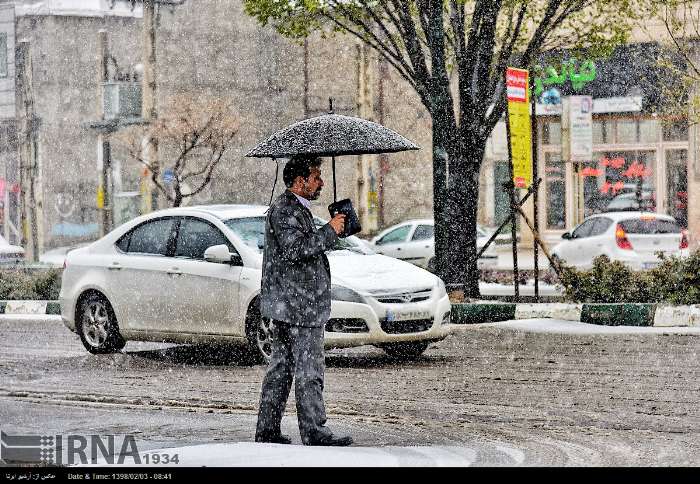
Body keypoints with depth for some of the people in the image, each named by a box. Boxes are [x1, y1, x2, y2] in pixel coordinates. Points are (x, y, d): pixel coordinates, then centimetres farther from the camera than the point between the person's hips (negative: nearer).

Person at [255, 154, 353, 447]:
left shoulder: (296, 209, 21)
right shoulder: (284, 209, -13)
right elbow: (294, 249, -25)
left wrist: (333, 233, 15)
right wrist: (329, 232, -19)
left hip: (286, 304, 11)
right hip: (298, 304, -11)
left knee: (281, 367, 12)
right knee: (309, 370, -8)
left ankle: (267, 430, 14)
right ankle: (314, 432, -7)